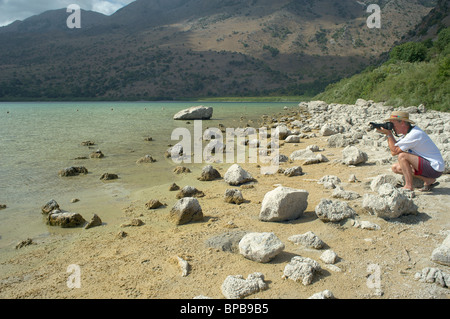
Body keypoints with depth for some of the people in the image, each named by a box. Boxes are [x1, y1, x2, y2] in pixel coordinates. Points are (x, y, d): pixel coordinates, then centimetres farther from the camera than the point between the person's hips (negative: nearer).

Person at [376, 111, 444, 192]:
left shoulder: (414, 134, -23)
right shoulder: (410, 131, 6)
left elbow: (394, 151, -21)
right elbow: (395, 145, 10)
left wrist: (388, 133, -15)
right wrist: (387, 133, -3)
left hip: (435, 168, -10)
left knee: (402, 156, -23)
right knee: (396, 168, 8)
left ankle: (409, 186, -14)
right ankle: (429, 180, 9)